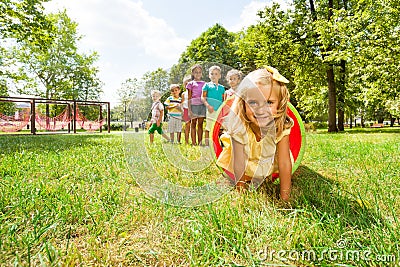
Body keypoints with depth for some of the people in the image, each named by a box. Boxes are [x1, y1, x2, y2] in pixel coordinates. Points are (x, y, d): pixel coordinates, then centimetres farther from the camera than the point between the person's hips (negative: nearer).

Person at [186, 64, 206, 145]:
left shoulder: (204, 83, 15)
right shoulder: (191, 83, 8)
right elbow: (189, 98, 4)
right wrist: (189, 109, -3)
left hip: (202, 105, 2)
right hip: (194, 105, -2)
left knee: (200, 124, 4)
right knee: (193, 124, 1)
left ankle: (200, 142, 8)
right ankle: (194, 142, 4)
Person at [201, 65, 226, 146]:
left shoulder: (221, 87, 17)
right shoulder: (207, 85, 7)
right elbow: (203, 97, 0)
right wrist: (208, 105, -14)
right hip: (210, 109, -3)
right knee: (209, 127, -3)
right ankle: (207, 143, 5)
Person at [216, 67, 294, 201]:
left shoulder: (282, 126, -32)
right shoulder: (239, 126, -36)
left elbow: (284, 163, -27)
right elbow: (239, 163, -27)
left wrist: (285, 197, -26)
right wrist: (241, 187, -18)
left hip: (269, 159, 2)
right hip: (245, 156, -1)